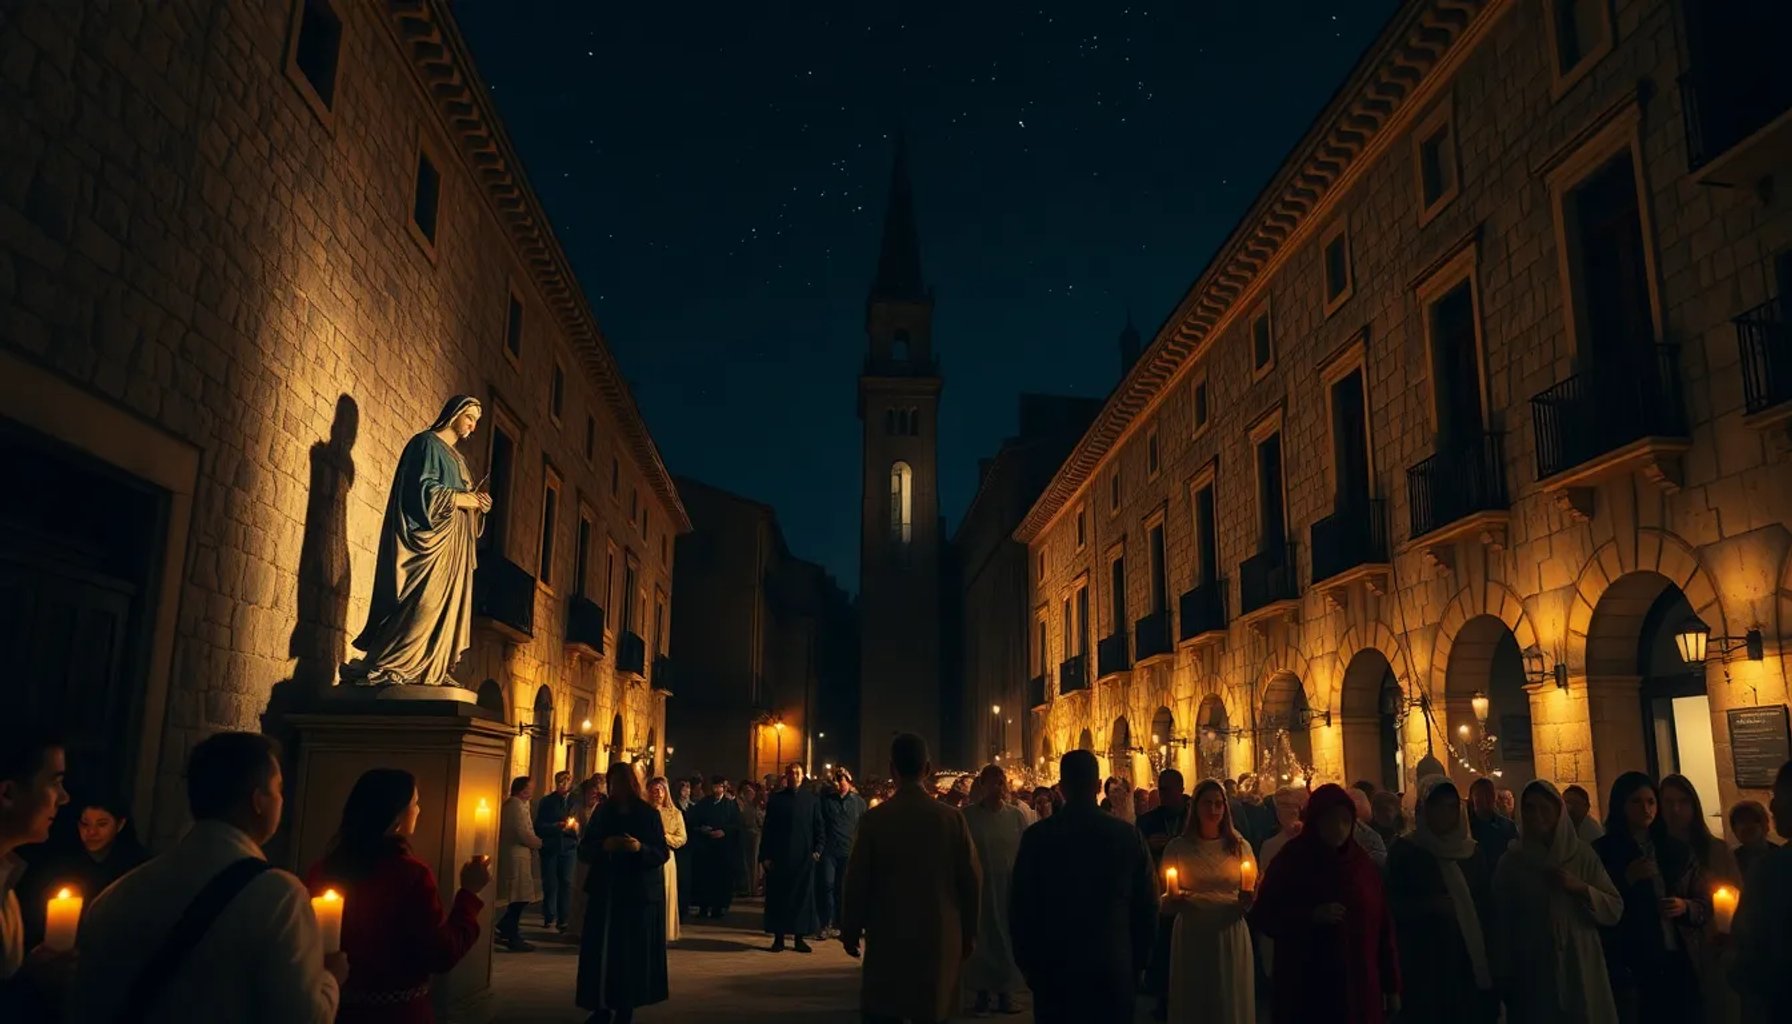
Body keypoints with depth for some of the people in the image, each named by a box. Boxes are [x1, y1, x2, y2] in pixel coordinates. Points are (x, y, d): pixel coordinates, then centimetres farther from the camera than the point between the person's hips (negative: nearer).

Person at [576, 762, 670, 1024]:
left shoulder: (649, 814, -3)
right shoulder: (602, 813, 6)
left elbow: (663, 854, -5)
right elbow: (583, 850, 3)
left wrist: (640, 848, -23)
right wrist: (603, 846, -17)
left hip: (639, 892, -2)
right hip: (605, 891, 2)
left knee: (632, 951, 0)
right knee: (602, 950, -1)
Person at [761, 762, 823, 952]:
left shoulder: (811, 799, 4)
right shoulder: (776, 799, 3)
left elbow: (819, 827, 5)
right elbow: (768, 829, 3)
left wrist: (817, 850, -6)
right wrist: (765, 856, -3)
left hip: (804, 857, 0)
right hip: (779, 857, 0)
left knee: (802, 896, 3)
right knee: (779, 895, 3)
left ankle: (799, 938, 12)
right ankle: (778, 937, 11)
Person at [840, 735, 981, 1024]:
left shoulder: (875, 818, -9)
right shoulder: (952, 818, -5)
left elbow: (857, 881, -5)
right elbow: (971, 880, -2)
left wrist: (851, 932, 7)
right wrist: (969, 932, 10)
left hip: (888, 938, -1)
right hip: (939, 938, 1)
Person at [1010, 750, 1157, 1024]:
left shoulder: (1037, 836, -8)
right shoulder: (1129, 835, -6)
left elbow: (1019, 907, -3)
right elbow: (1147, 906, 0)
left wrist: (1027, 964, 8)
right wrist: (1137, 964, 10)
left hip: (1054, 968, -1)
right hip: (1115, 969, 1)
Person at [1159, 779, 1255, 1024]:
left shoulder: (1240, 846, 4)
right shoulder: (1177, 847, 0)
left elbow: (1250, 898, 6)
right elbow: (1164, 902, 1)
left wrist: (1247, 900, -16)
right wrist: (1172, 900, -21)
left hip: (1230, 937, 1)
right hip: (1190, 937, -1)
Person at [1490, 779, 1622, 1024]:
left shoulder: (1583, 854, 3)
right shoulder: (1510, 862, -2)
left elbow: (1615, 909, 2)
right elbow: (1501, 923, -2)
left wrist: (1580, 888, -14)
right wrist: (1504, 979, -2)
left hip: (1582, 970, 1)